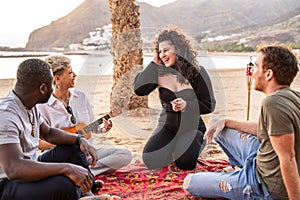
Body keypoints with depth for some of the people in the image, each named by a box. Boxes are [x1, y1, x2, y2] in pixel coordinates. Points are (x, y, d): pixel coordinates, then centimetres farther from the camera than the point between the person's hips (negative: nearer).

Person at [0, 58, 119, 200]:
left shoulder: (29, 105, 3)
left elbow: (48, 133, 17)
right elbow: (13, 169, -37)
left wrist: (79, 139, 0)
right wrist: (67, 168, -38)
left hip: (30, 170, 10)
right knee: (64, 184, -33)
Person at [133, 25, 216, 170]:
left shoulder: (196, 72, -8)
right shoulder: (160, 72, -3)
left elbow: (209, 105, -6)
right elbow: (139, 89, -19)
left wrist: (186, 105, -24)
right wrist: (154, 64, -13)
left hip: (191, 126, -2)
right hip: (168, 126, 2)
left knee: (185, 163, -22)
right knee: (150, 160, -17)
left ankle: (197, 143, 13)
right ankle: (173, 148, 17)